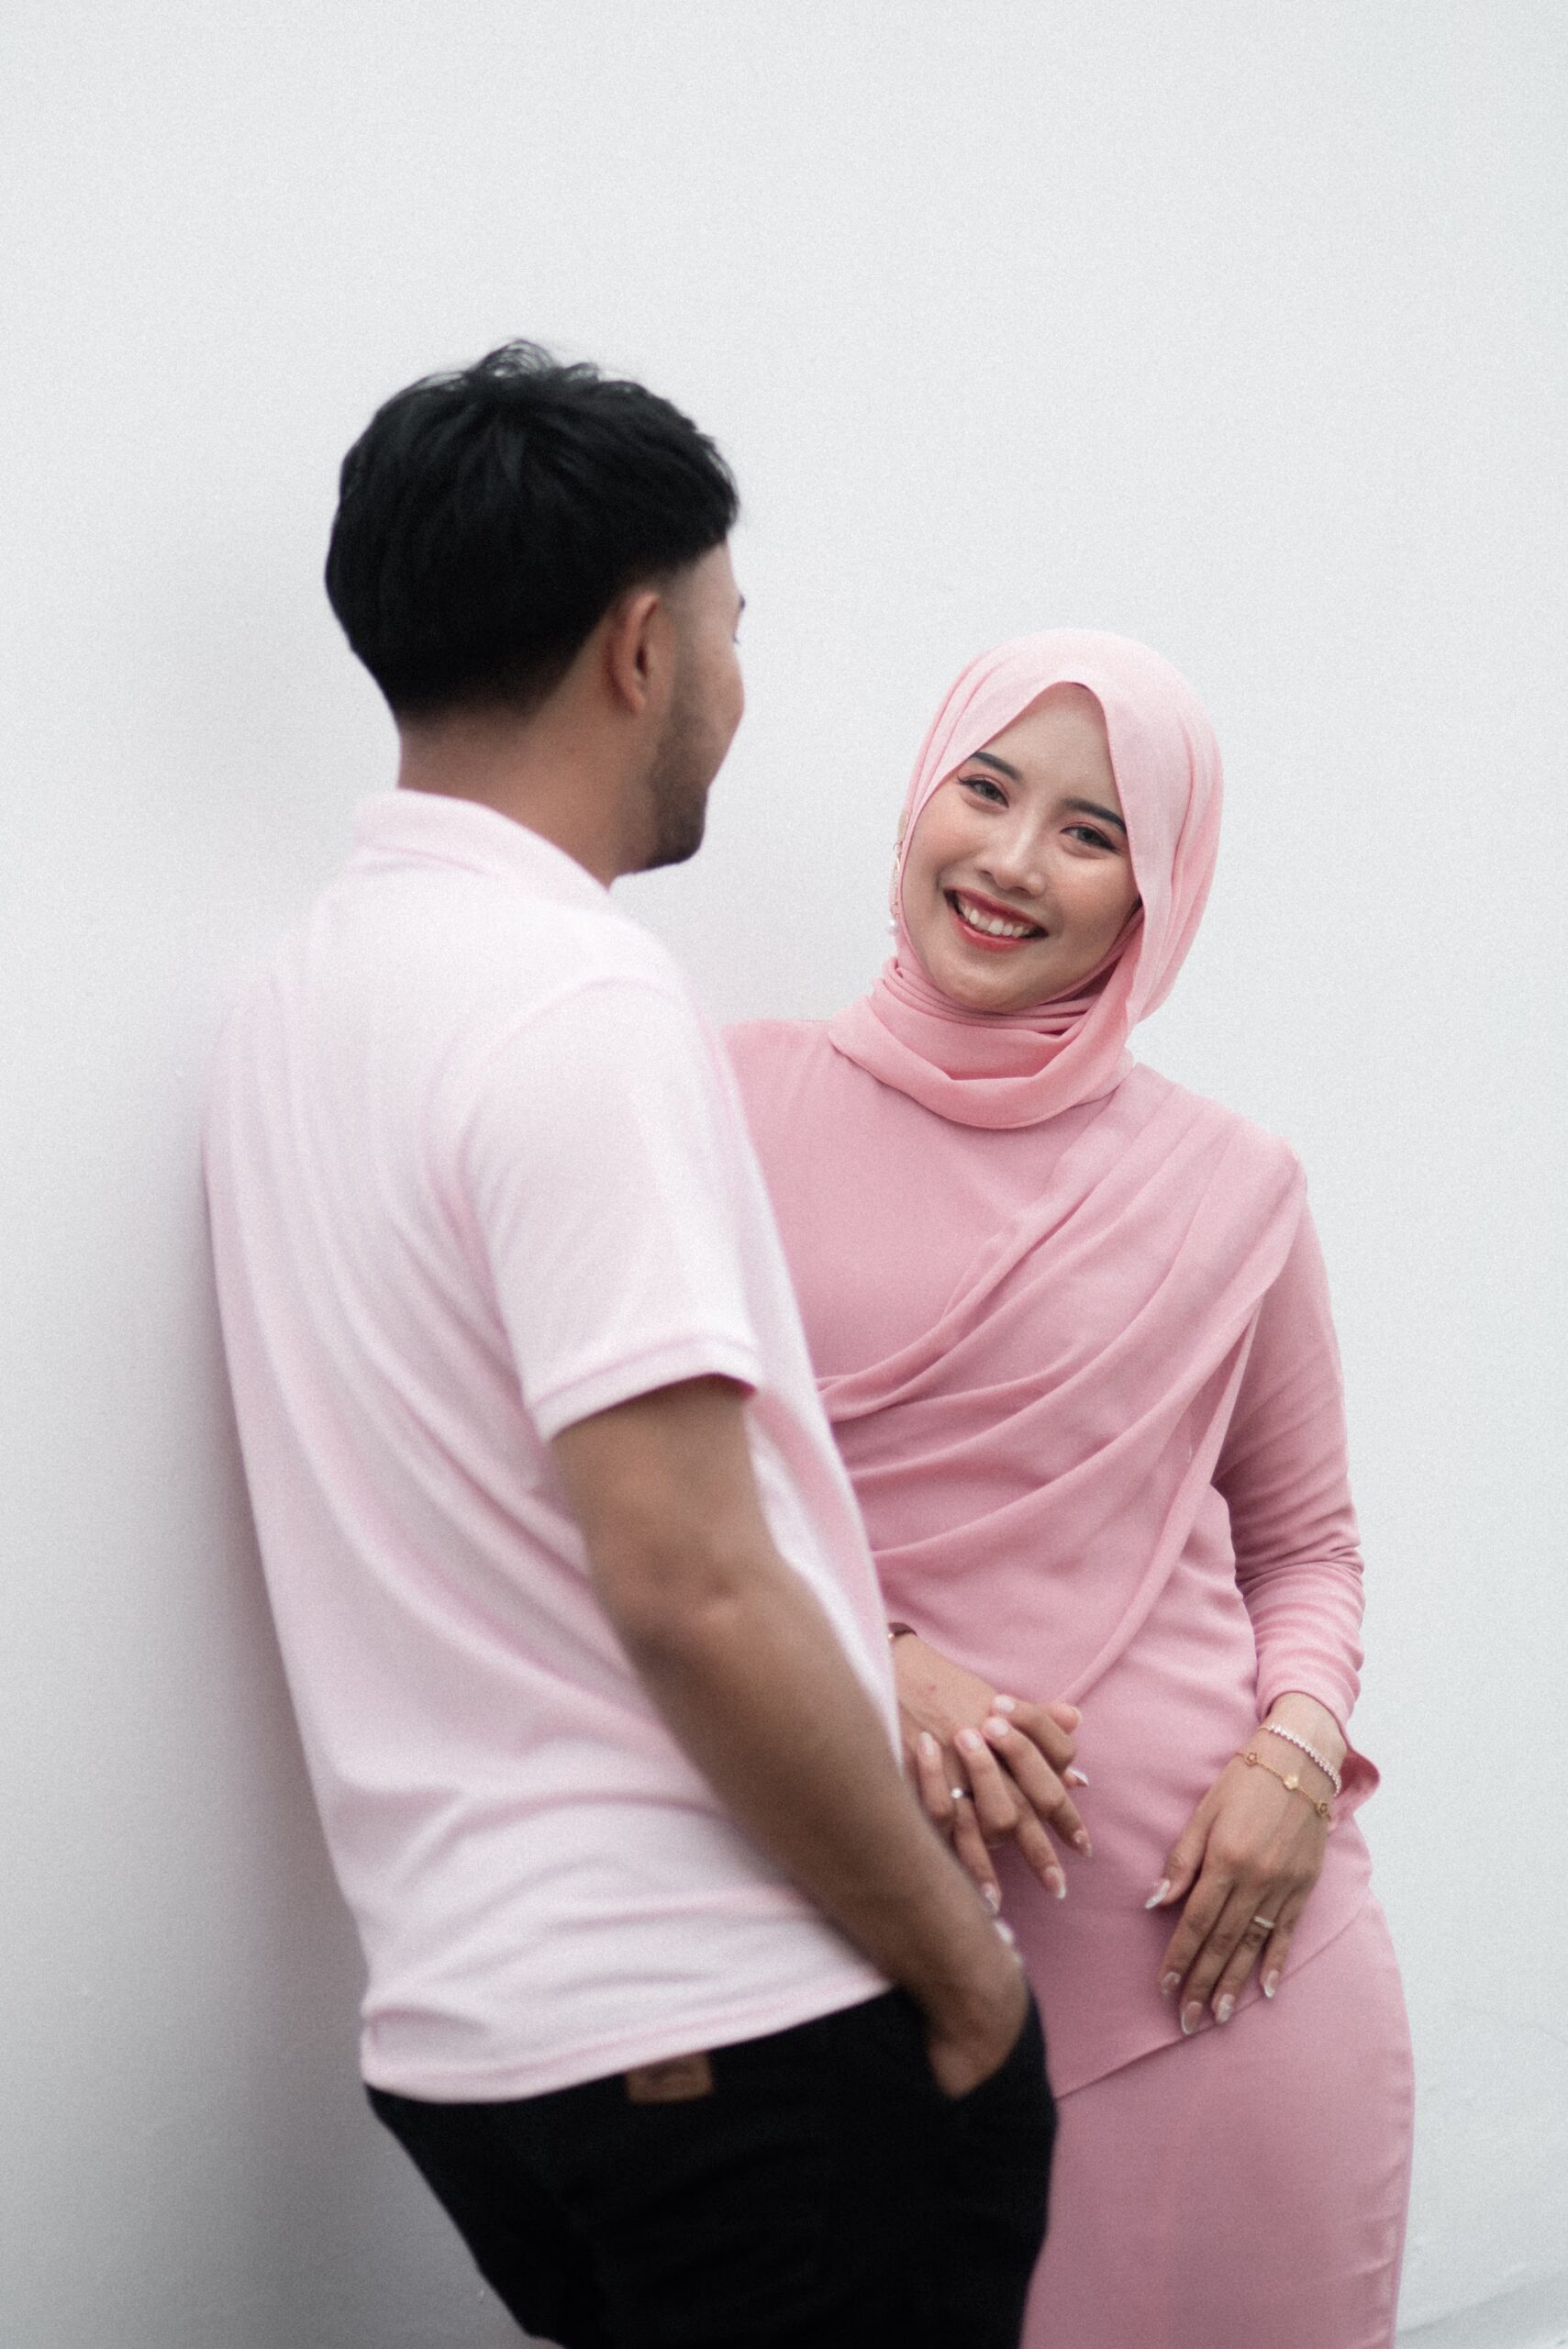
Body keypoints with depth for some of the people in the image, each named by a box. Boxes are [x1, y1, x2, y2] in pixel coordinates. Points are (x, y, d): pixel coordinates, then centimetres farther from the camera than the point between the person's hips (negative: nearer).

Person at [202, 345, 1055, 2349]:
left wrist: (877, 1638, 18)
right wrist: (959, 1957, -11)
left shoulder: (300, 992, 10)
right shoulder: (580, 1002, -18)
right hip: (733, 2023, -8)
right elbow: (689, 1588, -23)